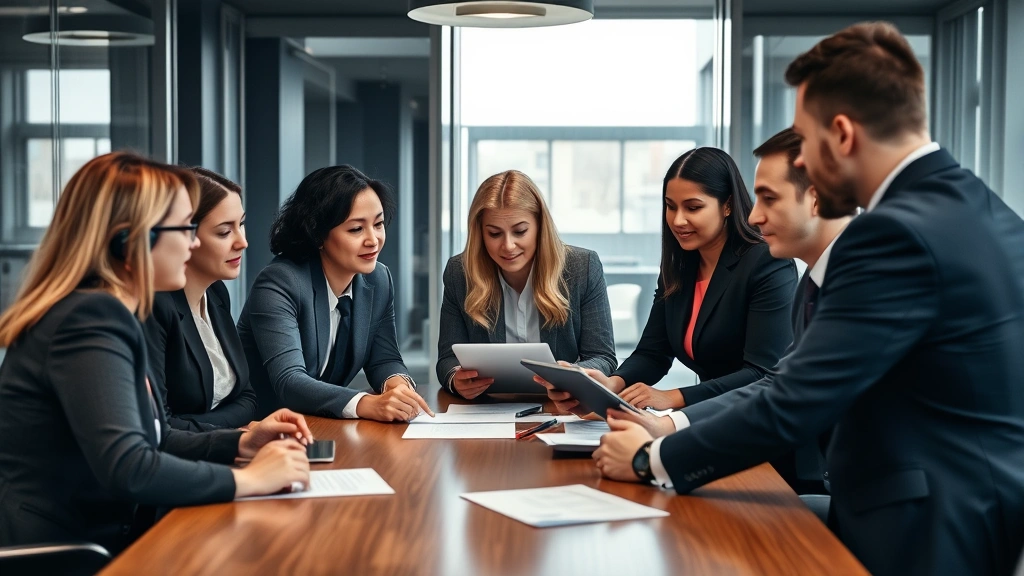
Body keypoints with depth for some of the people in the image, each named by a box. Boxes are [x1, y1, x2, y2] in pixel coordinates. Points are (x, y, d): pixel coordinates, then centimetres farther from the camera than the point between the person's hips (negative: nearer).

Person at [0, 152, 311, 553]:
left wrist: (242, 443, 7)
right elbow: (126, 469, -29)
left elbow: (151, 442, 20)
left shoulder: (101, 314, 10)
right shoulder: (90, 320, -19)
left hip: (88, 542, 9)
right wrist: (250, 479, -18)